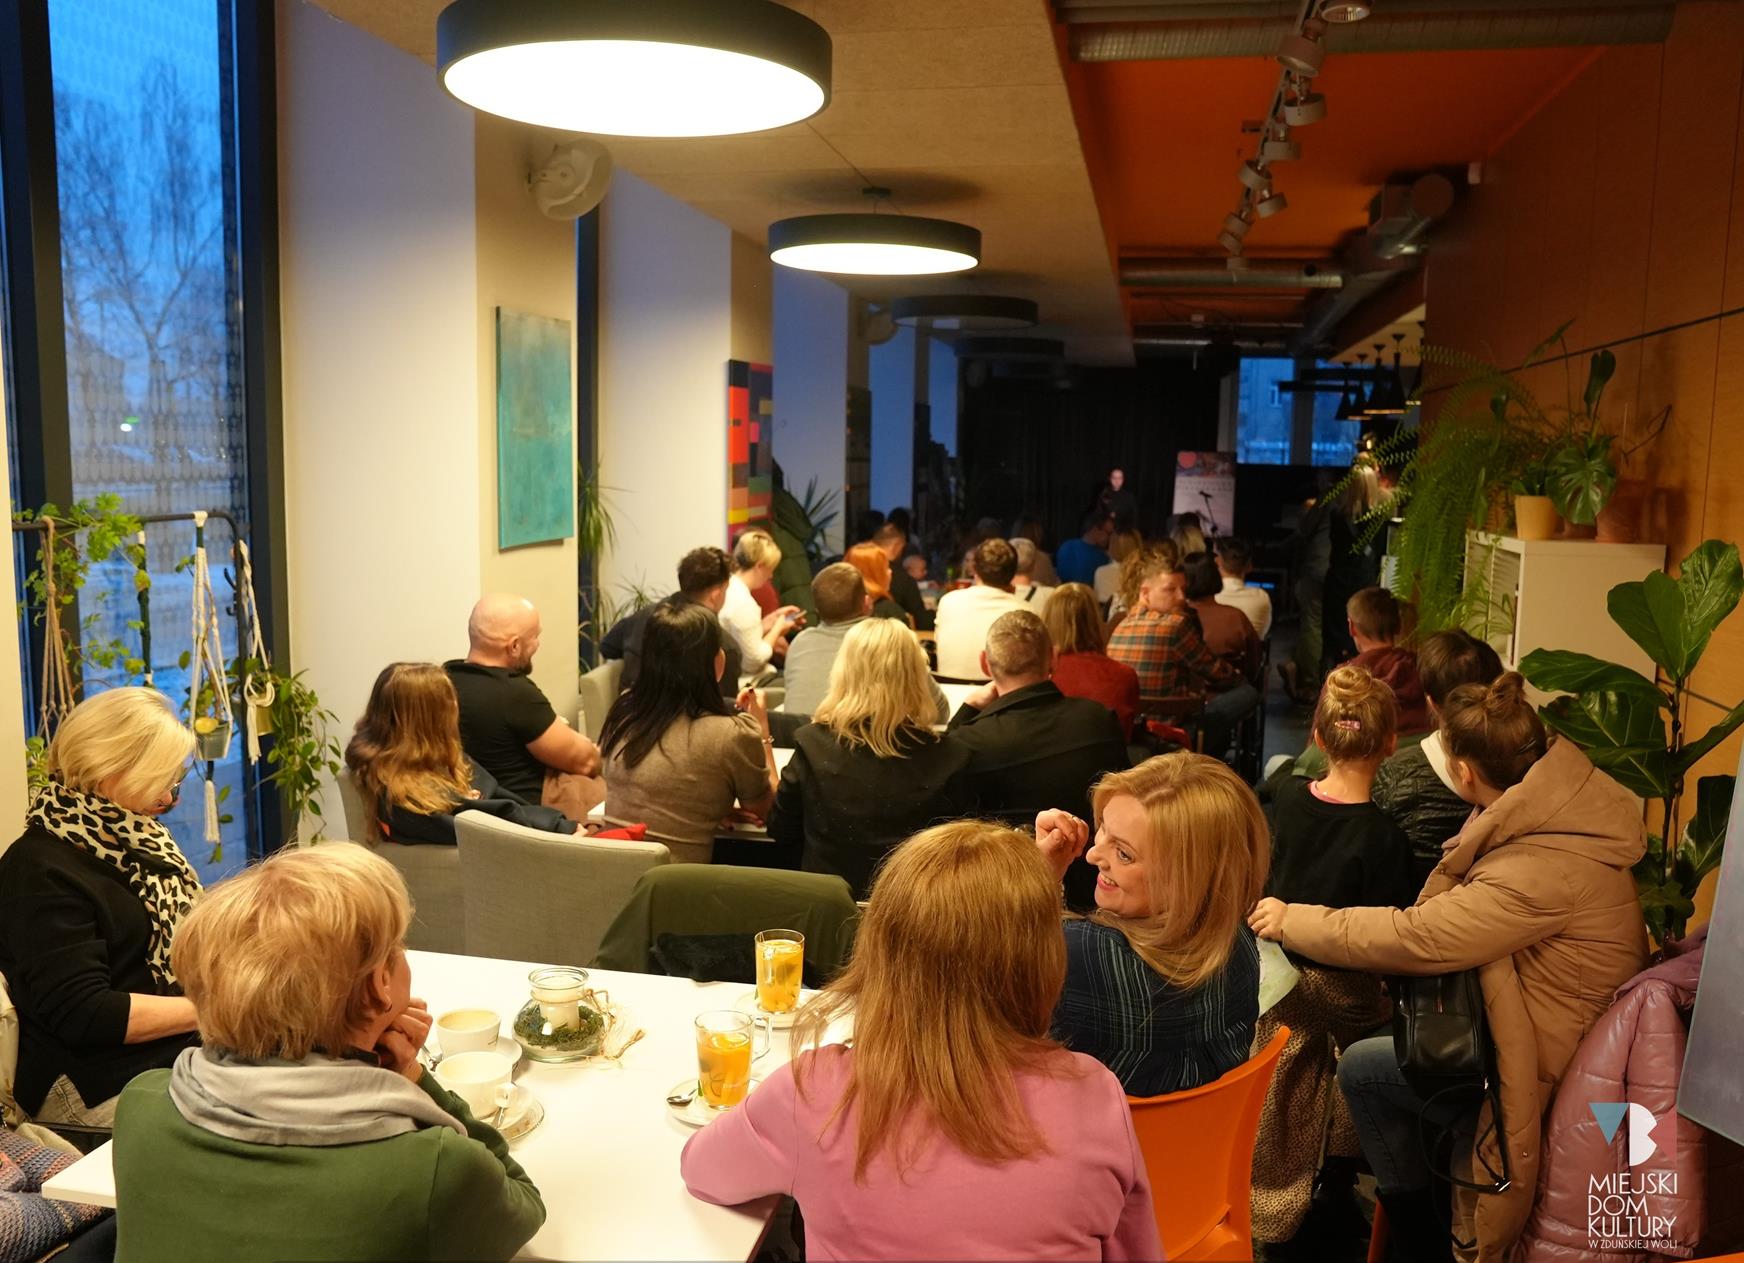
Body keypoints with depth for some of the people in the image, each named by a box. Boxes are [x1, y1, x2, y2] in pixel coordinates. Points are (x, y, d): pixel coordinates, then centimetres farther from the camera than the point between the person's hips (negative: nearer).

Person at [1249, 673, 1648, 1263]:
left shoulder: (1539, 872, -33)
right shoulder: (1564, 809, -5)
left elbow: (1413, 938, -28)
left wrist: (1293, 922, -17)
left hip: (1553, 1074, -8)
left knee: (1361, 1069, -4)